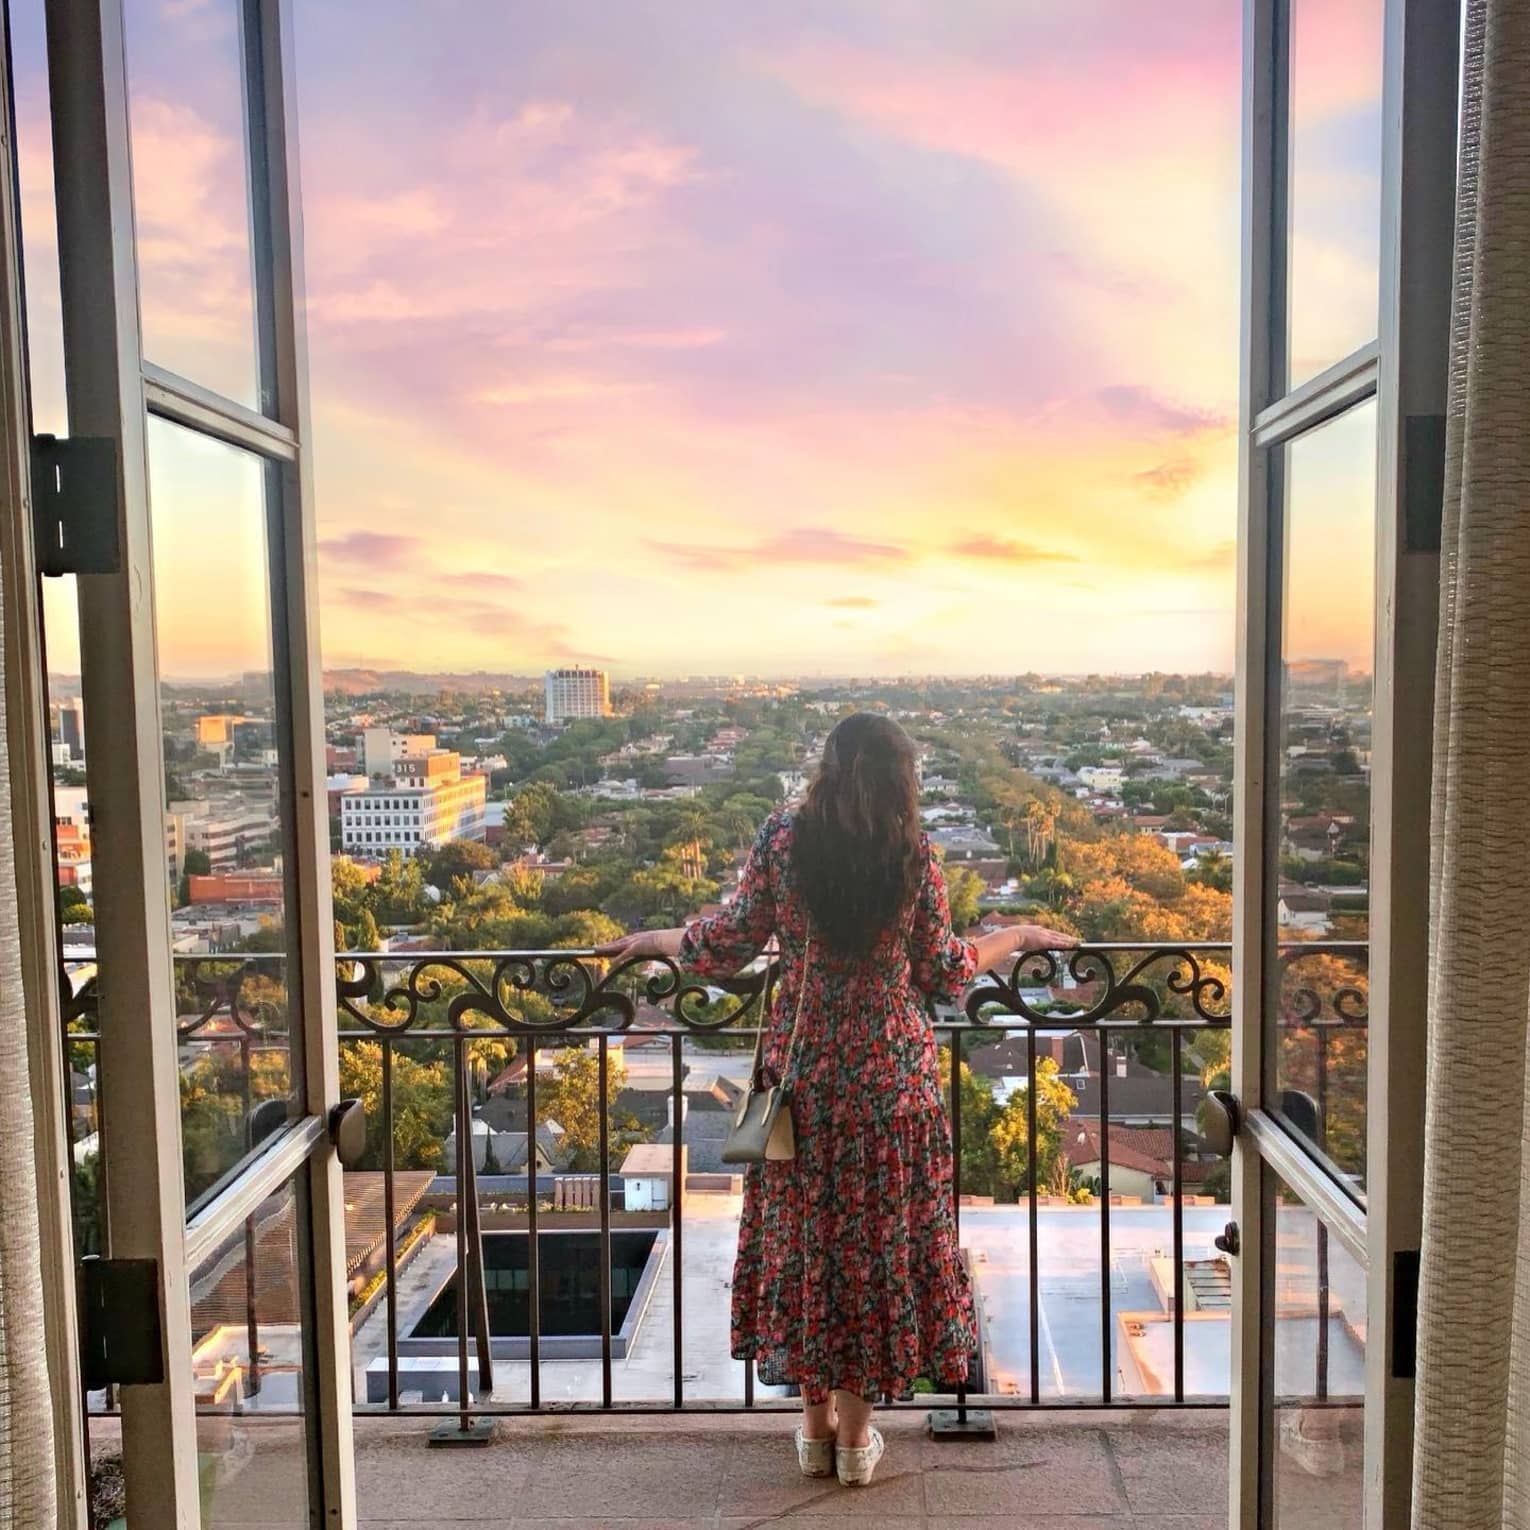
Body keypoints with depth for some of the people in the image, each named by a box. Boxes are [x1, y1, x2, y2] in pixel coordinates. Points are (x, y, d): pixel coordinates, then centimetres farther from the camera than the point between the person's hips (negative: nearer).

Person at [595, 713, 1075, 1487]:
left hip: (802, 1067, 1)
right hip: (889, 1074, -1)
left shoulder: (782, 836, -7)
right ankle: (856, 1431, 23)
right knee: (877, 1236, 12)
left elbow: (730, 944, -5)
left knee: (803, 1234, 15)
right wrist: (1020, 937, 16)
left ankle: (816, 1422, 27)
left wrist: (651, 940, 13)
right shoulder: (912, 855, -8)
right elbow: (944, 973, -1)